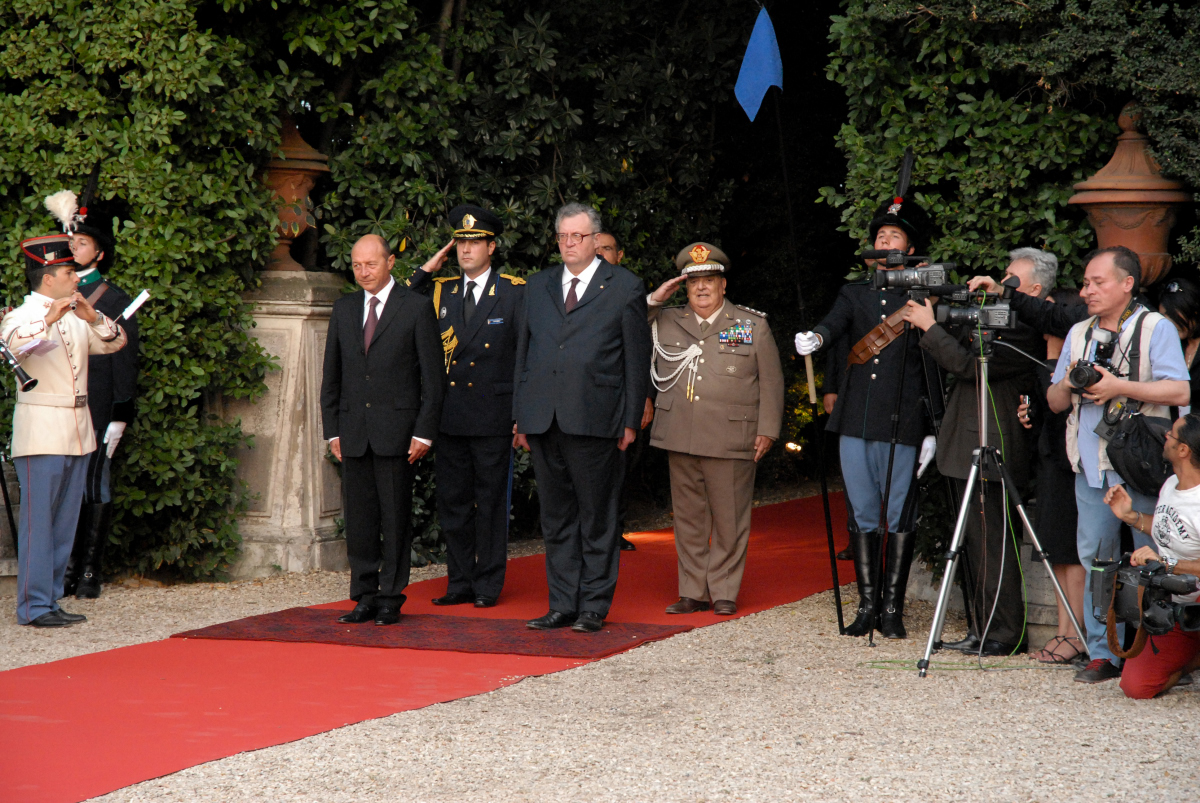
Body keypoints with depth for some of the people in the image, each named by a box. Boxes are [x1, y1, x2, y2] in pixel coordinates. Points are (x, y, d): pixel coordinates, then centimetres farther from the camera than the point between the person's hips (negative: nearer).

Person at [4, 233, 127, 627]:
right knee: (38, 520, -8)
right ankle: (34, 605, -7)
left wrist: (94, 318, -12)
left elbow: (116, 342, 7)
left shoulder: (77, 318, 15)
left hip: (78, 432, 7)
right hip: (41, 432, -7)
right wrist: (49, 318, -38)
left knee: (65, 520, 8)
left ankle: (51, 598, 14)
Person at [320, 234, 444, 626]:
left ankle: (391, 598, 5)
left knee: (396, 517, -1)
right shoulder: (344, 309, 13)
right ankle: (364, 597, 10)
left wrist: (424, 432, -7)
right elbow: (331, 375, 16)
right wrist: (332, 431, 8)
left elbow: (433, 376, -1)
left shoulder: (417, 308, 0)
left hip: (397, 430, -4)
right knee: (359, 517, 4)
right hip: (353, 429, 4)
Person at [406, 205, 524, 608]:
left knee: (490, 502, 2)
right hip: (450, 416, 4)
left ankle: (489, 585, 8)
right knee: (452, 501, 6)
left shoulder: (516, 292, 1)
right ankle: (460, 582, 14)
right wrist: (426, 269, 2)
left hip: (493, 417, -4)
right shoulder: (440, 291, 12)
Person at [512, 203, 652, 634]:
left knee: (597, 517, 1)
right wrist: (520, 415, 10)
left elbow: (637, 359, 1)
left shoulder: (625, 287, 3)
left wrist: (631, 421, -4)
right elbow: (523, 352, 17)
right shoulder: (538, 286, 16)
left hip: (594, 420, -4)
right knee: (556, 517, 8)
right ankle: (562, 605, 14)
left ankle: (594, 606, 8)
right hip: (543, 419, 4)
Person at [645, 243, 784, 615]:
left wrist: (767, 430, 0)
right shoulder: (665, 322, 12)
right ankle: (693, 593, 14)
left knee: (729, 520, 0)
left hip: (731, 441, -3)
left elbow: (771, 381, 7)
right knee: (688, 518, 7)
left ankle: (724, 593, 9)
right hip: (680, 440, 3)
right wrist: (653, 300, 2)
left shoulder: (753, 325, 6)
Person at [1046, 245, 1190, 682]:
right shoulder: (1079, 333, 19)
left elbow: (1180, 391, -11)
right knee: (1096, 558, 4)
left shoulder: (1156, 328, 0)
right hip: (1091, 466, 6)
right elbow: (1054, 402, 20)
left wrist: (1119, 386, -15)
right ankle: (1103, 652, 9)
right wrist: (1067, 387, -3)